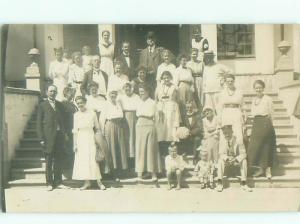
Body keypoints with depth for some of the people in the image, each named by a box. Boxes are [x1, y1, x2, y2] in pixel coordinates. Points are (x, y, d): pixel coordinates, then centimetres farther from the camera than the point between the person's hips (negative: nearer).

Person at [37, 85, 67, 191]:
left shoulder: (59, 105, 13)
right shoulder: (42, 105, 1)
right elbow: (39, 123, -2)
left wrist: (65, 133, 5)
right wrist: (41, 138, -8)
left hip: (59, 135, 4)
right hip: (48, 136, -4)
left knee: (59, 160, 8)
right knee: (49, 161, 3)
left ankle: (58, 182, 17)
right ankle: (49, 183, 12)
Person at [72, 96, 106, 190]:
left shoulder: (92, 113, -3)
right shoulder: (76, 115, 4)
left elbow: (97, 128, 4)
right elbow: (75, 131, 6)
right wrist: (75, 144, 4)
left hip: (90, 138, -3)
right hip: (81, 139, 3)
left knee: (93, 159, -5)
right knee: (83, 161, 4)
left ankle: (99, 181, 3)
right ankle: (87, 182, 12)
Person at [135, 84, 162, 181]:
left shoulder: (152, 102, 1)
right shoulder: (139, 102, 13)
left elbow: (151, 114, -7)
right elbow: (137, 114, 5)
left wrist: (141, 113, 0)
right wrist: (146, 114, -7)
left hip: (150, 126, -3)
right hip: (140, 126, 3)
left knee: (151, 149, 1)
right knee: (140, 149, 1)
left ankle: (154, 172, 8)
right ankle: (140, 172, 3)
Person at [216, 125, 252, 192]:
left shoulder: (238, 140, -15)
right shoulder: (222, 142, -8)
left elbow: (243, 154, -18)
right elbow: (221, 154, -12)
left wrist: (235, 159, -37)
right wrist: (227, 158, -35)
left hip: (237, 161, -1)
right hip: (227, 161, 1)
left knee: (244, 161, -30)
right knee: (220, 160, -30)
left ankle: (243, 183, -27)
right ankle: (220, 183, -33)